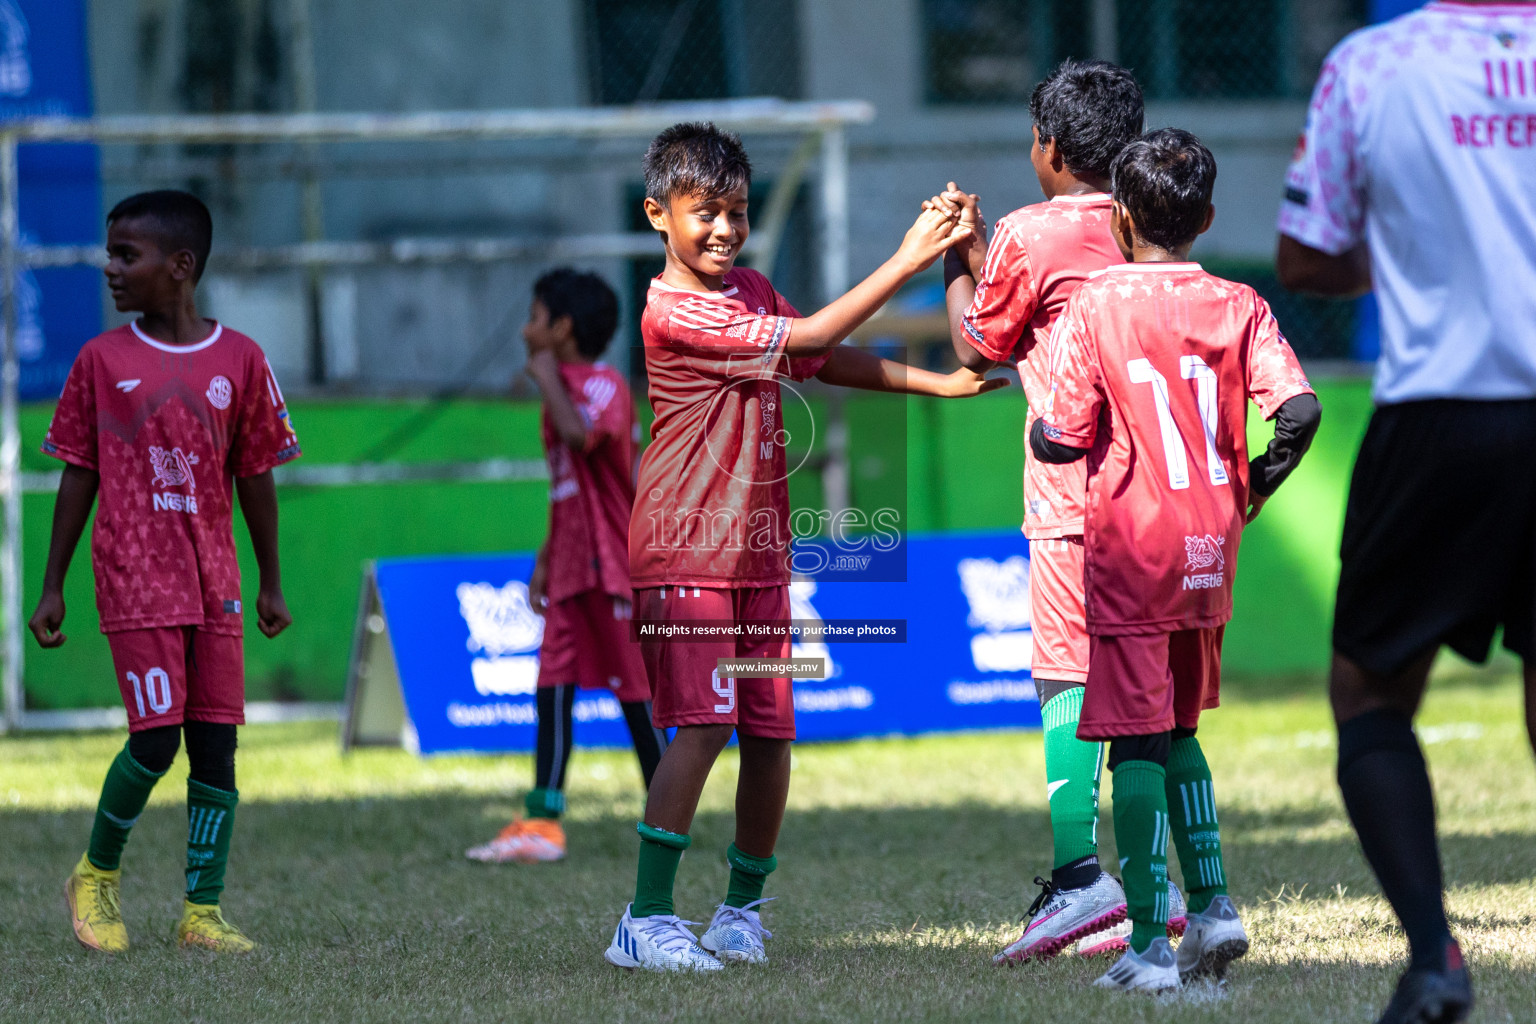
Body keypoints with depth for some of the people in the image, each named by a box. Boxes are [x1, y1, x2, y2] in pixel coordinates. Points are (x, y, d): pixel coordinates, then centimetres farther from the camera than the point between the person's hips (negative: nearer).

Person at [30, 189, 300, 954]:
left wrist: (270, 585, 12)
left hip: (214, 582, 2)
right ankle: (96, 874, 12)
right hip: (134, 577, -2)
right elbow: (77, 477, 5)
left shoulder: (239, 360, 2)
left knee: (216, 740, 0)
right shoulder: (102, 360, 0)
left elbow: (255, 477, 9)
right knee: (157, 736, -10)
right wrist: (52, 589, 4)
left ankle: (201, 913, 5)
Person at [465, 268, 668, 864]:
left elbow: (581, 437, -34)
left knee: (631, 686, -1)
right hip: (570, 566, 9)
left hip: (611, 564, -9)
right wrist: (546, 557, 20)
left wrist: (547, 379, -20)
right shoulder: (565, 391, 16)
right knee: (553, 684, 2)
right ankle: (542, 822, -1)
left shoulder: (605, 386, -12)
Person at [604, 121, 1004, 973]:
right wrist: (906, 261, -16)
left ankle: (744, 906, 20)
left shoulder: (752, 291, 13)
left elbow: (825, 365, 22)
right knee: (701, 725, -17)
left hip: (758, 552, 8)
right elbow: (811, 338, -18)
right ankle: (647, 920, -16)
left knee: (769, 733, 6)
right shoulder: (673, 311, -15)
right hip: (686, 552, -8)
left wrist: (935, 383, 11)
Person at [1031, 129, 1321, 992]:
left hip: (1130, 550, -4)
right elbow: (1299, 411, -10)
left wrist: (1041, 430, 13)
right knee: (1178, 729, 21)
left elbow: (1063, 441, -10)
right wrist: (1256, 484, 6)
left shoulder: (1093, 307, -7)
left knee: (1138, 745, -3)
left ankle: (1149, 944, -6)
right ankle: (1212, 902, 12)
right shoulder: (1238, 307, 1)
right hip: (1209, 552, 4)